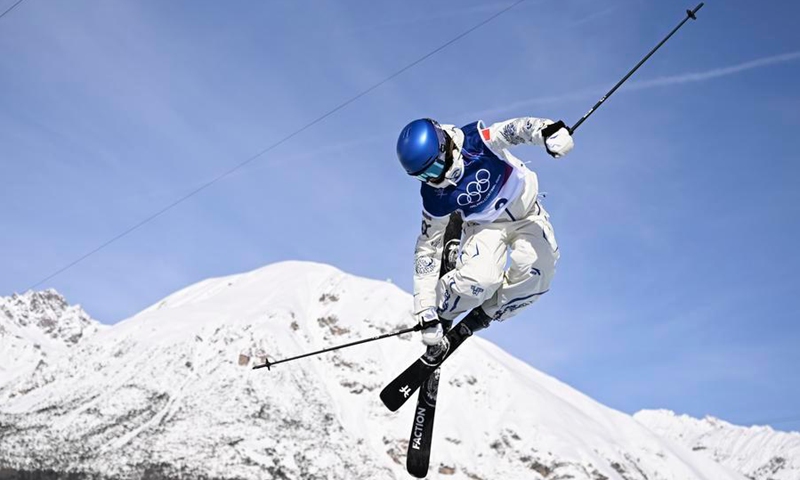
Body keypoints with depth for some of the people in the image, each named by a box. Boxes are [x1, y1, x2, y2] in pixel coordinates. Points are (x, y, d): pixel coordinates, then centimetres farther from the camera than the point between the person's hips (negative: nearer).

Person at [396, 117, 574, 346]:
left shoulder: (476, 143, -27)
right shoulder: (435, 199, -22)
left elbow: (515, 129, -41)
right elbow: (428, 249, -15)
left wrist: (549, 131, -65)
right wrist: (426, 313, -18)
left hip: (526, 211, 1)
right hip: (486, 225, 0)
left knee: (536, 271, -26)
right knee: (481, 277, -29)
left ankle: (483, 315, 0)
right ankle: (442, 317, 2)